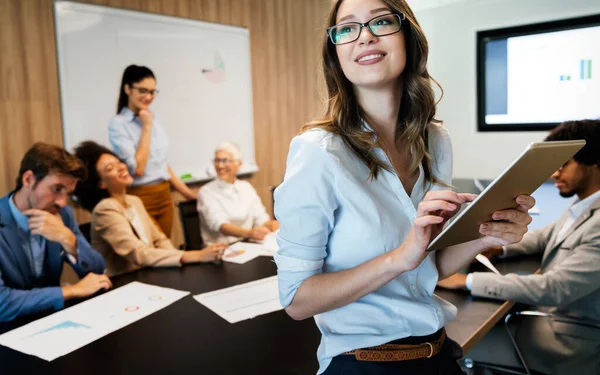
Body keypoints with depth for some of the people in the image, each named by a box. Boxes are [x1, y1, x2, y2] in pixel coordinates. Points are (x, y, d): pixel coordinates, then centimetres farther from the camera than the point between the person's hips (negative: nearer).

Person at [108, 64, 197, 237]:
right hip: (139, 199, -6)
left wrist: (189, 194, 16)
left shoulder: (154, 120, 11)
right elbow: (137, 169, -18)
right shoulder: (117, 124, -10)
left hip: (164, 197, 7)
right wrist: (146, 127, -13)